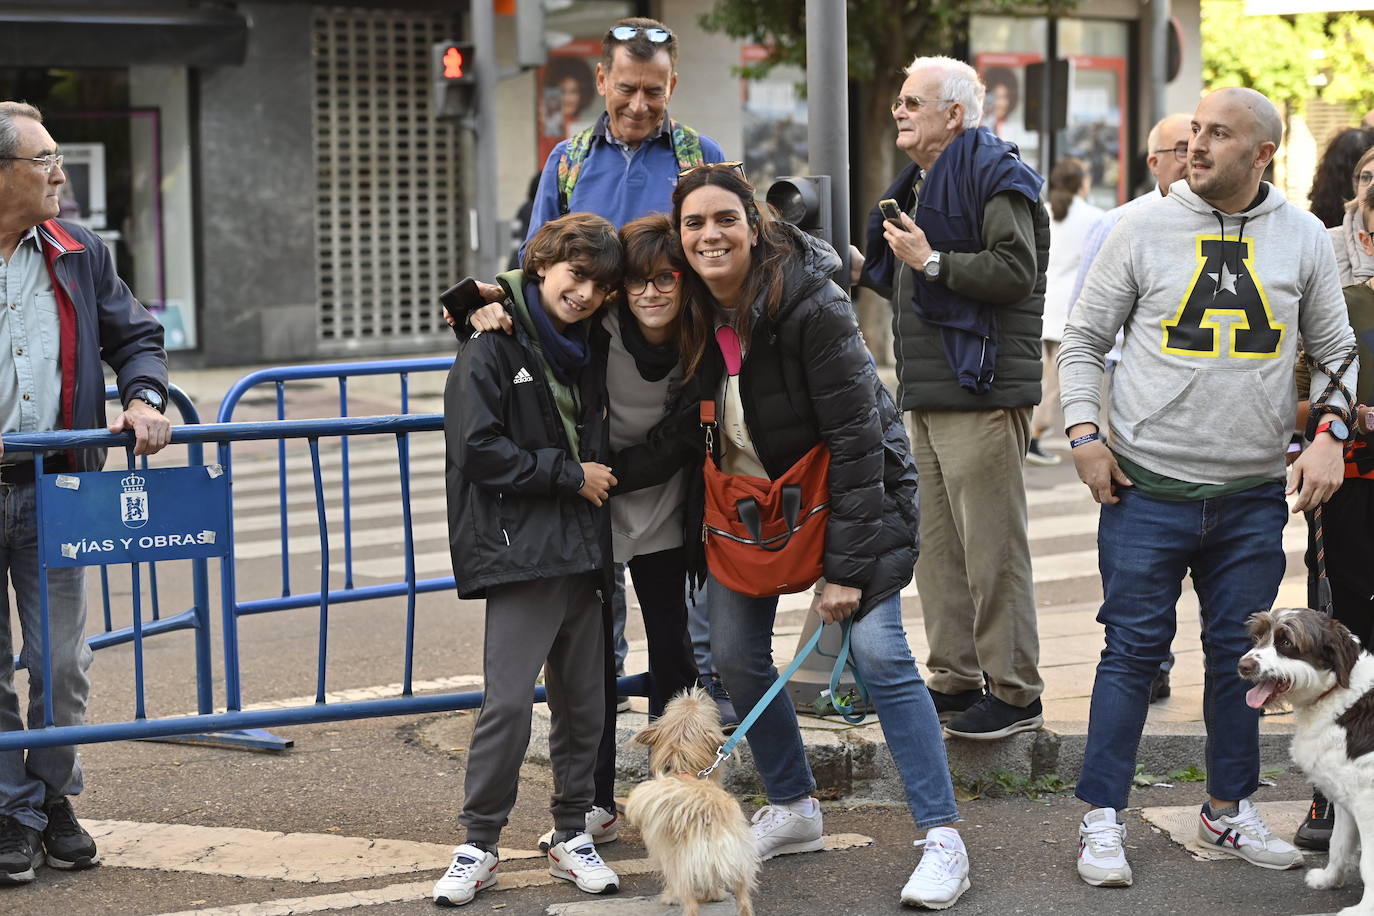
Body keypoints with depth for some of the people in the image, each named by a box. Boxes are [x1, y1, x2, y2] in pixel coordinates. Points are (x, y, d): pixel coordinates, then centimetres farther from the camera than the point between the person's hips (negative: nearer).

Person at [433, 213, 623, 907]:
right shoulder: (492, 348, -6)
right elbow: (479, 451, -13)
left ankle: (571, 836, 20)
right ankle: (479, 845, 0)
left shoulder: (583, 353, 16)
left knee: (584, 702, 8)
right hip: (520, 554, -7)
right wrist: (570, 475, -10)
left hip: (582, 551, 7)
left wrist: (602, 475, 7)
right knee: (508, 701, -11)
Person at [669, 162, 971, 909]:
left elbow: (856, 440, -25)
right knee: (734, 651, 4)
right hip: (749, 496, 6)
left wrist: (848, 567, -24)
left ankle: (943, 840, -9)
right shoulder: (693, 310, -9)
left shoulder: (813, 307, -26)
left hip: (844, 489, -6)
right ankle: (792, 809, 23)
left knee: (877, 650, -14)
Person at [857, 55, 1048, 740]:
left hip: (982, 392, -10)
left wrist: (933, 261, -17)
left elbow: (1016, 269, -21)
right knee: (936, 546, 12)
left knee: (992, 550, -8)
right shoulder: (918, 182, 22)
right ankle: (955, 680, 19)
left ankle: (1014, 694, -3)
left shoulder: (994, 175, -9)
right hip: (927, 393, 10)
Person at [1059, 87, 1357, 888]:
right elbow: (1085, 339, 5)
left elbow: (1335, 349, 12)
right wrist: (1084, 432, -6)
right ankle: (1103, 819, 7)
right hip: (1147, 489, -2)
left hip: (1254, 495, 2)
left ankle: (1231, 809, 26)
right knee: (1134, 652, -1)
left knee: (1240, 655, 11)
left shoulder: (1303, 239, 4)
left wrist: (1330, 434, -4)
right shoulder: (1144, 228, -1)